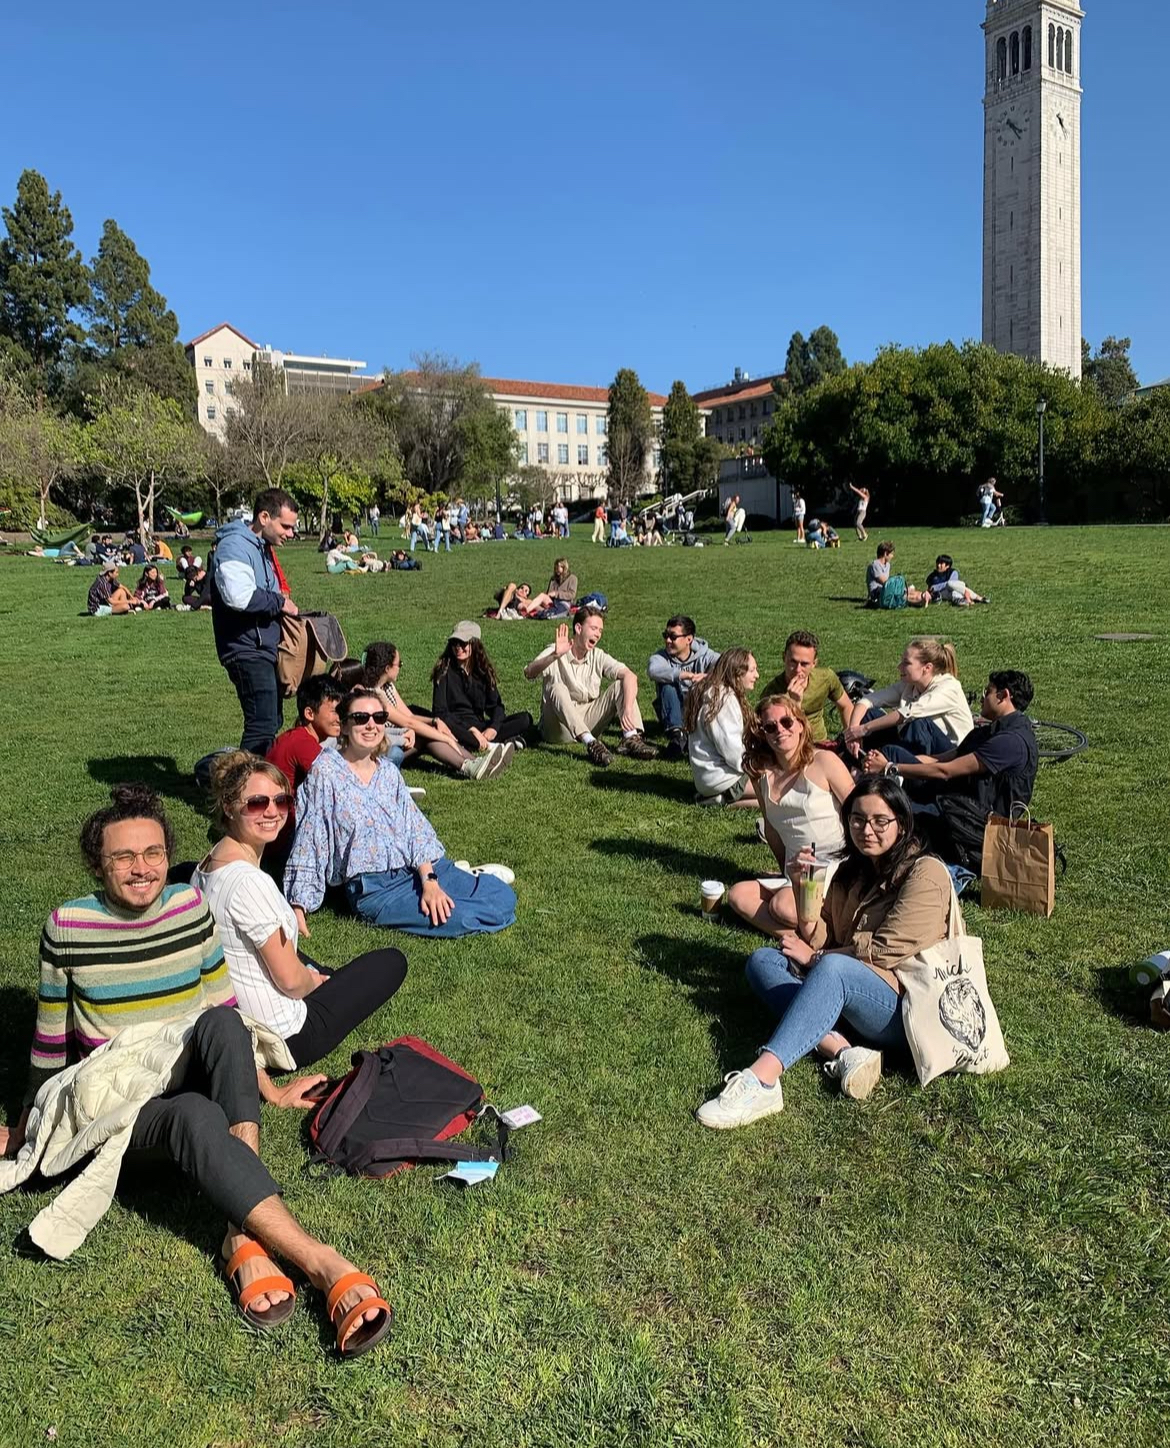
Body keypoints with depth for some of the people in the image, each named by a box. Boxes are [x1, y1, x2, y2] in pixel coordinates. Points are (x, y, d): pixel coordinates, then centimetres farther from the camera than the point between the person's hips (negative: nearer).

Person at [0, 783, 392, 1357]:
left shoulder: (191, 906, -2)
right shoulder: (68, 927, -9)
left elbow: (227, 1009, 9)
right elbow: (50, 1039, 4)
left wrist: (268, 1088, 11)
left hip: (191, 1084, 3)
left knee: (220, 1024, -32)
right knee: (194, 1115, -38)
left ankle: (245, 1238, -38)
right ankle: (322, 1264, -45)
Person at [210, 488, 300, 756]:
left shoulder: (262, 547, 18)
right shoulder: (234, 546, -13)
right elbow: (239, 596, -30)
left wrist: (284, 605, 11)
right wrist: (280, 602, -16)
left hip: (266, 648, 10)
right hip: (247, 651, -10)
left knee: (271, 723, 15)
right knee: (263, 725, -14)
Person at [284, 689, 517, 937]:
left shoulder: (388, 771, 11)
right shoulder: (325, 772, -5)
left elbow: (416, 827, 5)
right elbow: (308, 841, -7)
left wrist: (429, 881, -10)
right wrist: (298, 907, -12)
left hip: (415, 869, 6)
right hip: (373, 889, -5)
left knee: (503, 896, -8)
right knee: (462, 918, -25)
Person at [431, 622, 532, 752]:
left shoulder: (483, 670, 10)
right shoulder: (444, 671, -2)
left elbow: (496, 705, 6)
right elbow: (440, 711, -12)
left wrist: (493, 728, -17)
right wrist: (472, 730, -23)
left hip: (478, 725, 4)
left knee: (525, 719, -12)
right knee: (444, 723, -40)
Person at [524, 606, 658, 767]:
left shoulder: (598, 656, 0)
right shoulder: (555, 653, -10)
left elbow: (629, 675, -13)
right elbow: (529, 673, -29)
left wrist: (628, 709, -31)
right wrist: (555, 656, -47)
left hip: (587, 723, 4)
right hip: (558, 728, -3)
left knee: (620, 685, -11)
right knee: (557, 689, -32)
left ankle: (631, 739, -31)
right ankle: (591, 744, -46)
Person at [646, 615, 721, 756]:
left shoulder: (704, 655, -7)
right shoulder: (661, 656, -11)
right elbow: (653, 670, -36)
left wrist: (706, 676, -45)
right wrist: (687, 675, -45)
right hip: (673, 713, -1)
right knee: (668, 685, -27)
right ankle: (676, 735, -38)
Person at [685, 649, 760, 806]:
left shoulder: (714, 692, 12)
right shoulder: (724, 698, -19)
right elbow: (731, 750, -22)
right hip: (721, 779, -10)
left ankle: (721, 798, 4)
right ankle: (722, 800, -11)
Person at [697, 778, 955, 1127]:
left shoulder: (926, 874, -8)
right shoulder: (852, 871, 13)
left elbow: (883, 953, -14)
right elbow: (822, 941, 7)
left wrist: (812, 957, -5)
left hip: (907, 1007, -8)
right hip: (847, 992, 8)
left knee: (832, 967, -35)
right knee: (762, 960, -7)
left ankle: (761, 1081, -47)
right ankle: (841, 1051, -27)